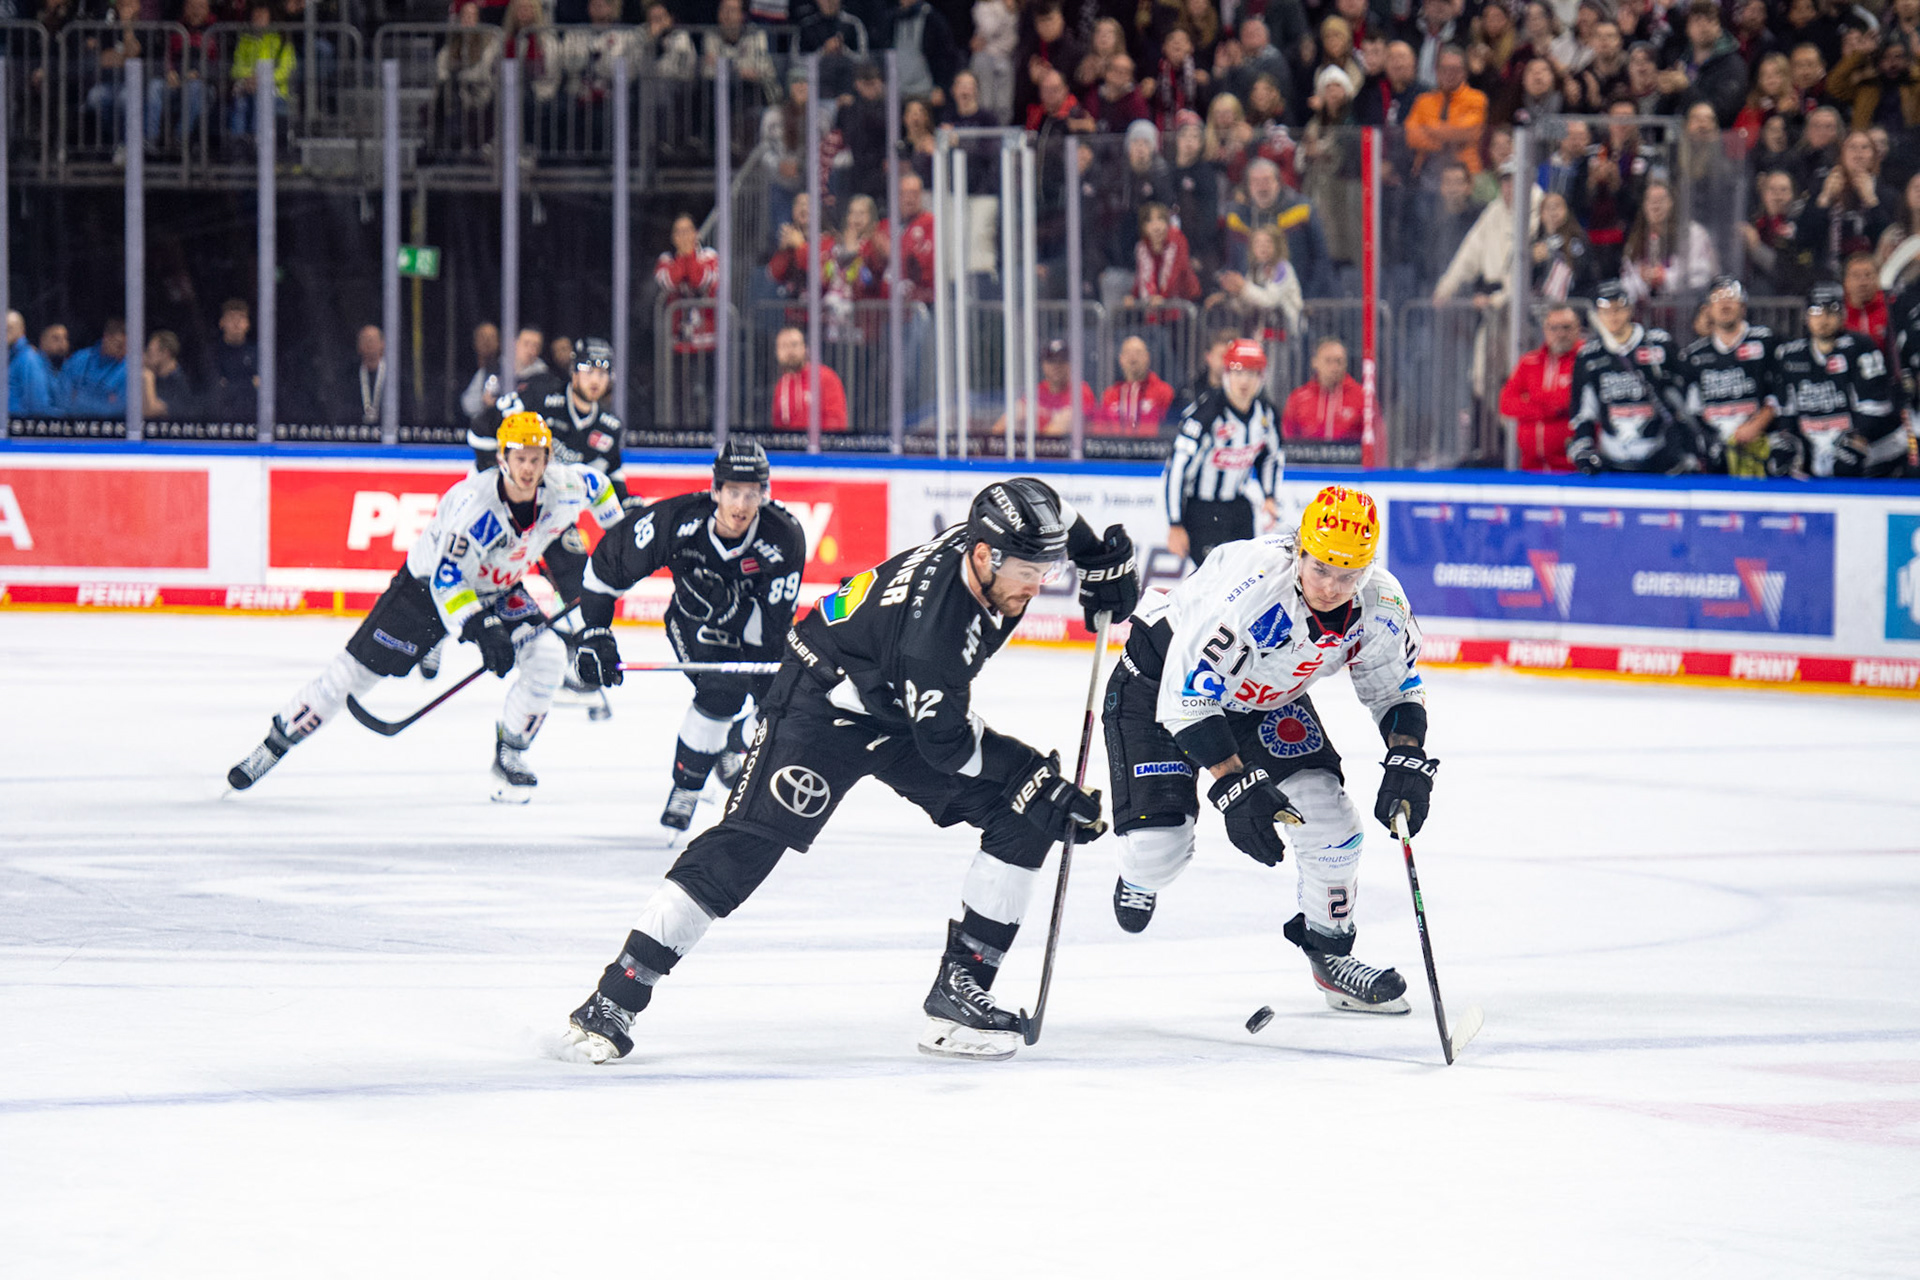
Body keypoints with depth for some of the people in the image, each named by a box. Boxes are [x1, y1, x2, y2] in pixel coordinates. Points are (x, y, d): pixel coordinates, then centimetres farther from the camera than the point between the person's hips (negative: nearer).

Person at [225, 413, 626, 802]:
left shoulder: (564, 488, -19)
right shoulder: (474, 503, -36)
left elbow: (594, 485, 8)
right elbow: (446, 582, -36)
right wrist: (482, 630, -45)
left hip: (498, 591, 5)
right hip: (427, 583, -5)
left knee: (548, 658, -17)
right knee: (356, 668, -5)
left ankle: (509, 755, 2)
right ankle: (275, 743, 9)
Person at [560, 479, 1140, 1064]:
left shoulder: (1002, 537, -16)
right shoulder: (933, 623, -37)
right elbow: (945, 747, -27)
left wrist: (1103, 562, 0)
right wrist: (1043, 779, -24)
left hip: (905, 705, 8)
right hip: (824, 702, -8)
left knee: (1024, 812, -4)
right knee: (751, 840, -19)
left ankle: (959, 989, -1)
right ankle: (615, 998, -15)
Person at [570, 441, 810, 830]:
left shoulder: (784, 537, -30)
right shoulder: (675, 521, -30)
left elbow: (772, 627, -31)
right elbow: (608, 562, -16)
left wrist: (728, 605, -47)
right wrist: (594, 635, -17)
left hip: (755, 628, 2)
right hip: (692, 622, -2)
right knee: (721, 689, -27)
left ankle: (735, 746, 25)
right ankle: (685, 788, -9)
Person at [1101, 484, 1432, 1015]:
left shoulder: (1381, 605, -21)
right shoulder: (1252, 587, -40)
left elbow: (1396, 687, -1)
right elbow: (1188, 694, -34)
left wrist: (1408, 761, -17)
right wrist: (1234, 786, -36)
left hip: (1266, 697, 5)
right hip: (1160, 675, -5)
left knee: (1327, 812, -8)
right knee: (1160, 842, -14)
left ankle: (1329, 949, 15)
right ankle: (1141, 876, 26)